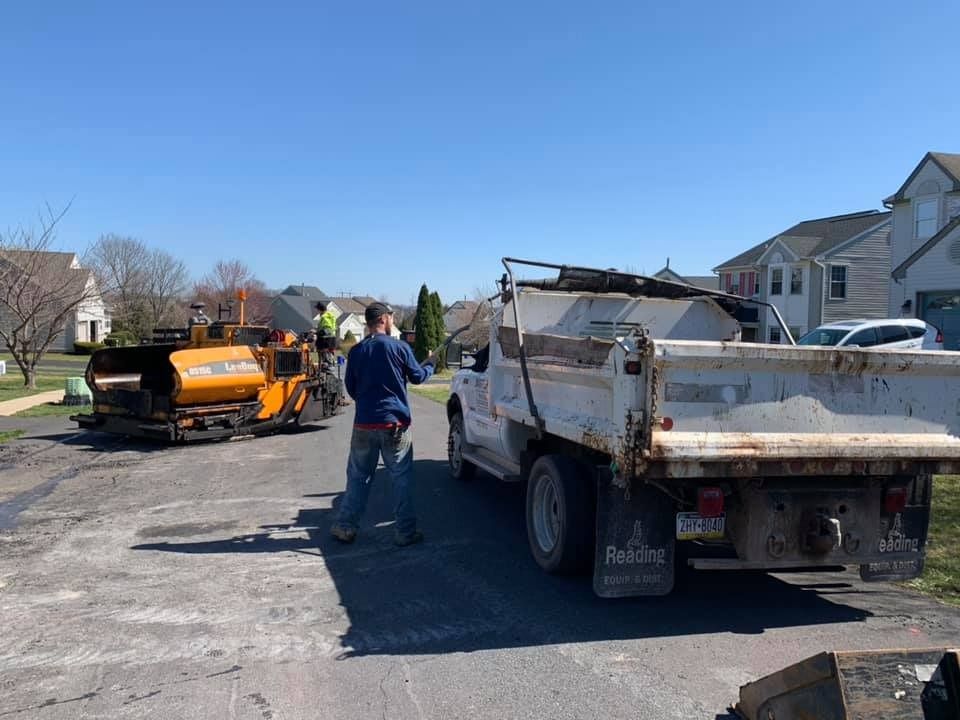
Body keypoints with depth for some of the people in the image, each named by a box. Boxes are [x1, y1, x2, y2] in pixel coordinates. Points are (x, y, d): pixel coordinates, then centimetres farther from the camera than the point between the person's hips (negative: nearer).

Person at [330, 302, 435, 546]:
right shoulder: (399, 347, -6)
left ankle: (345, 527, 17)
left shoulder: (356, 351, 4)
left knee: (358, 477, 14)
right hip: (395, 424, -3)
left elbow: (351, 388, 12)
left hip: (364, 424, 3)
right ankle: (405, 532, 9)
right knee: (402, 478, 6)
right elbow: (417, 377, 6)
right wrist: (429, 364, 26)